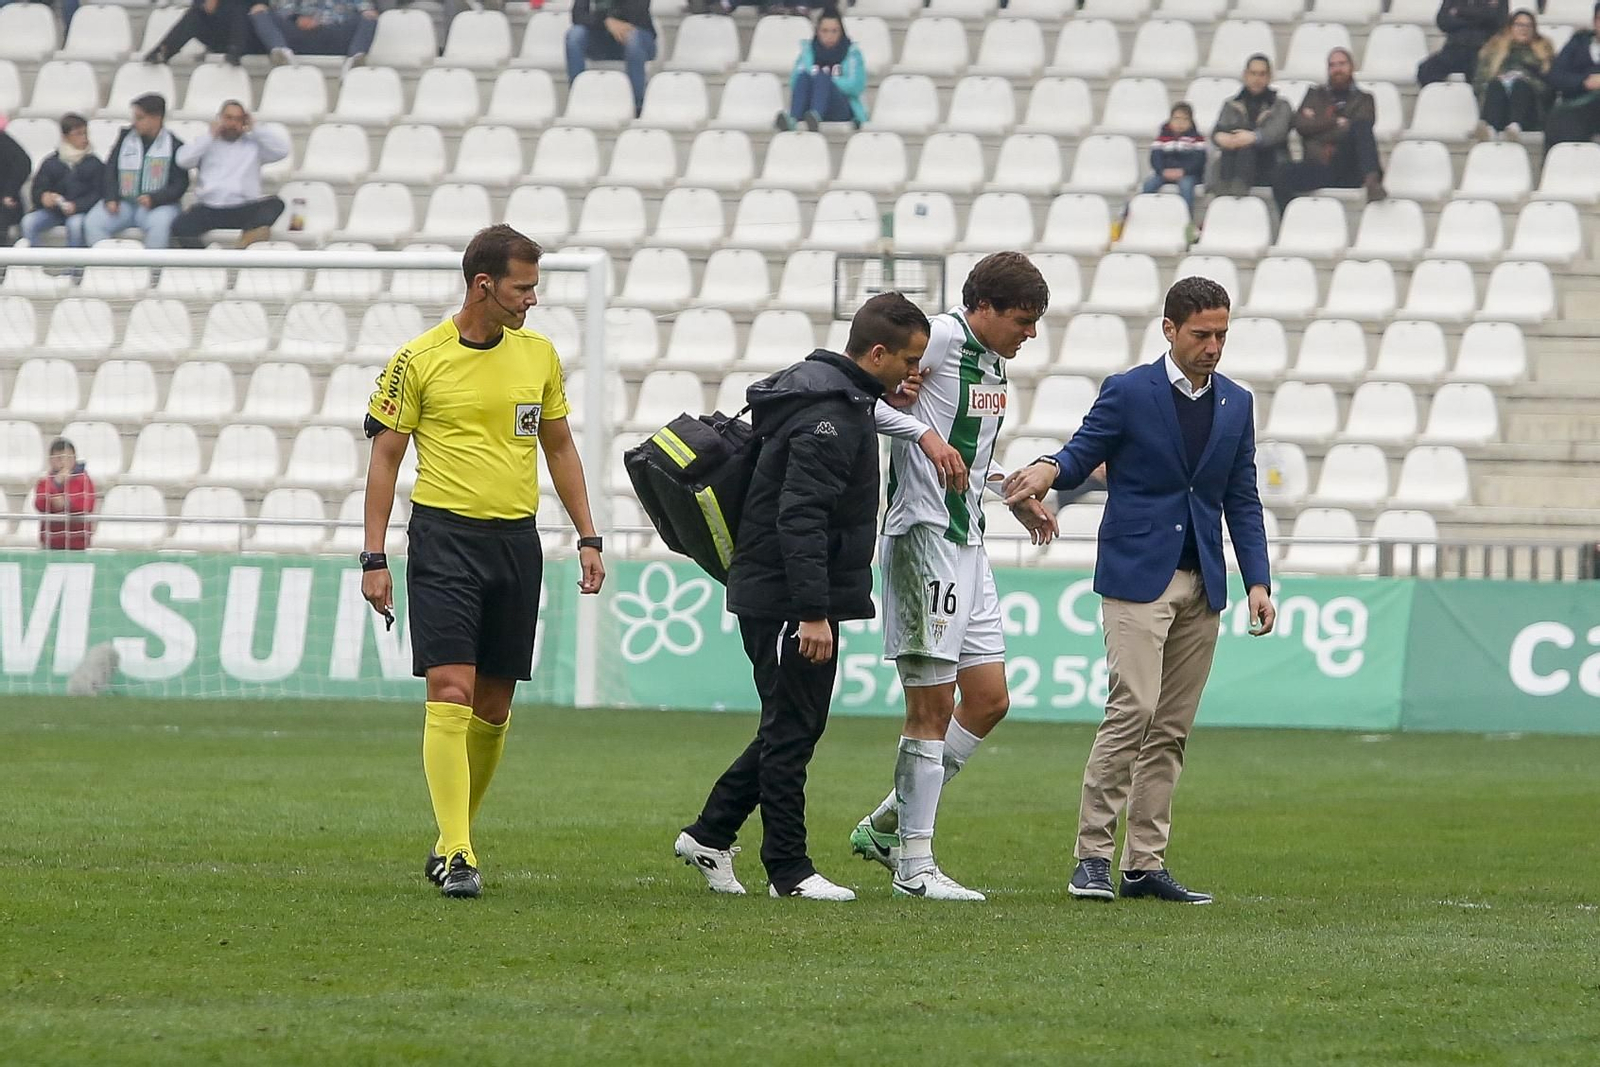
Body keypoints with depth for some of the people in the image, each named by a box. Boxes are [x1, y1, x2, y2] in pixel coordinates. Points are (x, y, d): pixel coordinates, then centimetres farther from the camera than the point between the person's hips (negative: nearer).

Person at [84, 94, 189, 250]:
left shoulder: (174, 146, 0)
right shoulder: (126, 137, 11)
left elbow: (180, 184, -2)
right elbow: (110, 170, 12)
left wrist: (154, 199, -18)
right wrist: (110, 199, -4)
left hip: (157, 204, -3)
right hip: (122, 201, 3)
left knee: (160, 224, -37)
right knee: (92, 223, -22)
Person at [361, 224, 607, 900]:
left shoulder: (538, 354, 9)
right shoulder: (419, 360, -4)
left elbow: (559, 447, 19)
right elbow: (385, 457, 1)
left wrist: (587, 538, 14)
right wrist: (374, 557, -4)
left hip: (517, 540, 5)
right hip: (444, 538, -5)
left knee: (494, 705, 7)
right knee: (450, 693, -14)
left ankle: (455, 837, 22)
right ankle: (455, 854, -16)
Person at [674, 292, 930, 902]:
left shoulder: (845, 401, 14)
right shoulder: (829, 416, -19)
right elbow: (800, 519, -25)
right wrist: (813, 613, -27)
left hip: (770, 596, 10)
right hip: (788, 600, -10)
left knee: (791, 727, 15)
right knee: (793, 730, -3)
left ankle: (709, 834, 21)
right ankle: (789, 870, 2)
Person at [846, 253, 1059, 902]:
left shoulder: (993, 361, 16)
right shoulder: (941, 338, -12)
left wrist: (1014, 497, 21)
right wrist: (921, 431, -27)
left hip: (967, 543, 10)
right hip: (923, 537, -10)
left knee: (989, 700, 10)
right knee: (932, 706, -7)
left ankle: (886, 825, 19)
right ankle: (914, 864, -1)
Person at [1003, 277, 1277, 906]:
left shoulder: (1237, 405, 13)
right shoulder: (1127, 393, -1)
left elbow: (1242, 501, 15)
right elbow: (1080, 455, 1)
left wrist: (1258, 582, 6)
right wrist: (1048, 471, -23)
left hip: (1202, 584, 5)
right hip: (1137, 576, -5)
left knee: (1171, 729, 4)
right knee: (1133, 710, -16)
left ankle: (1145, 864, 6)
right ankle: (1093, 855, -11)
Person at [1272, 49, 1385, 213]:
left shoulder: (1363, 99, 20)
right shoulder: (1316, 94, 25)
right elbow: (1300, 125, 9)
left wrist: (1317, 125, 3)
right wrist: (1336, 123, 0)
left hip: (1349, 171, -1)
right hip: (1318, 167, 2)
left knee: (1361, 126, -30)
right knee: (1281, 177, -28)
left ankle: (1372, 180, -49)